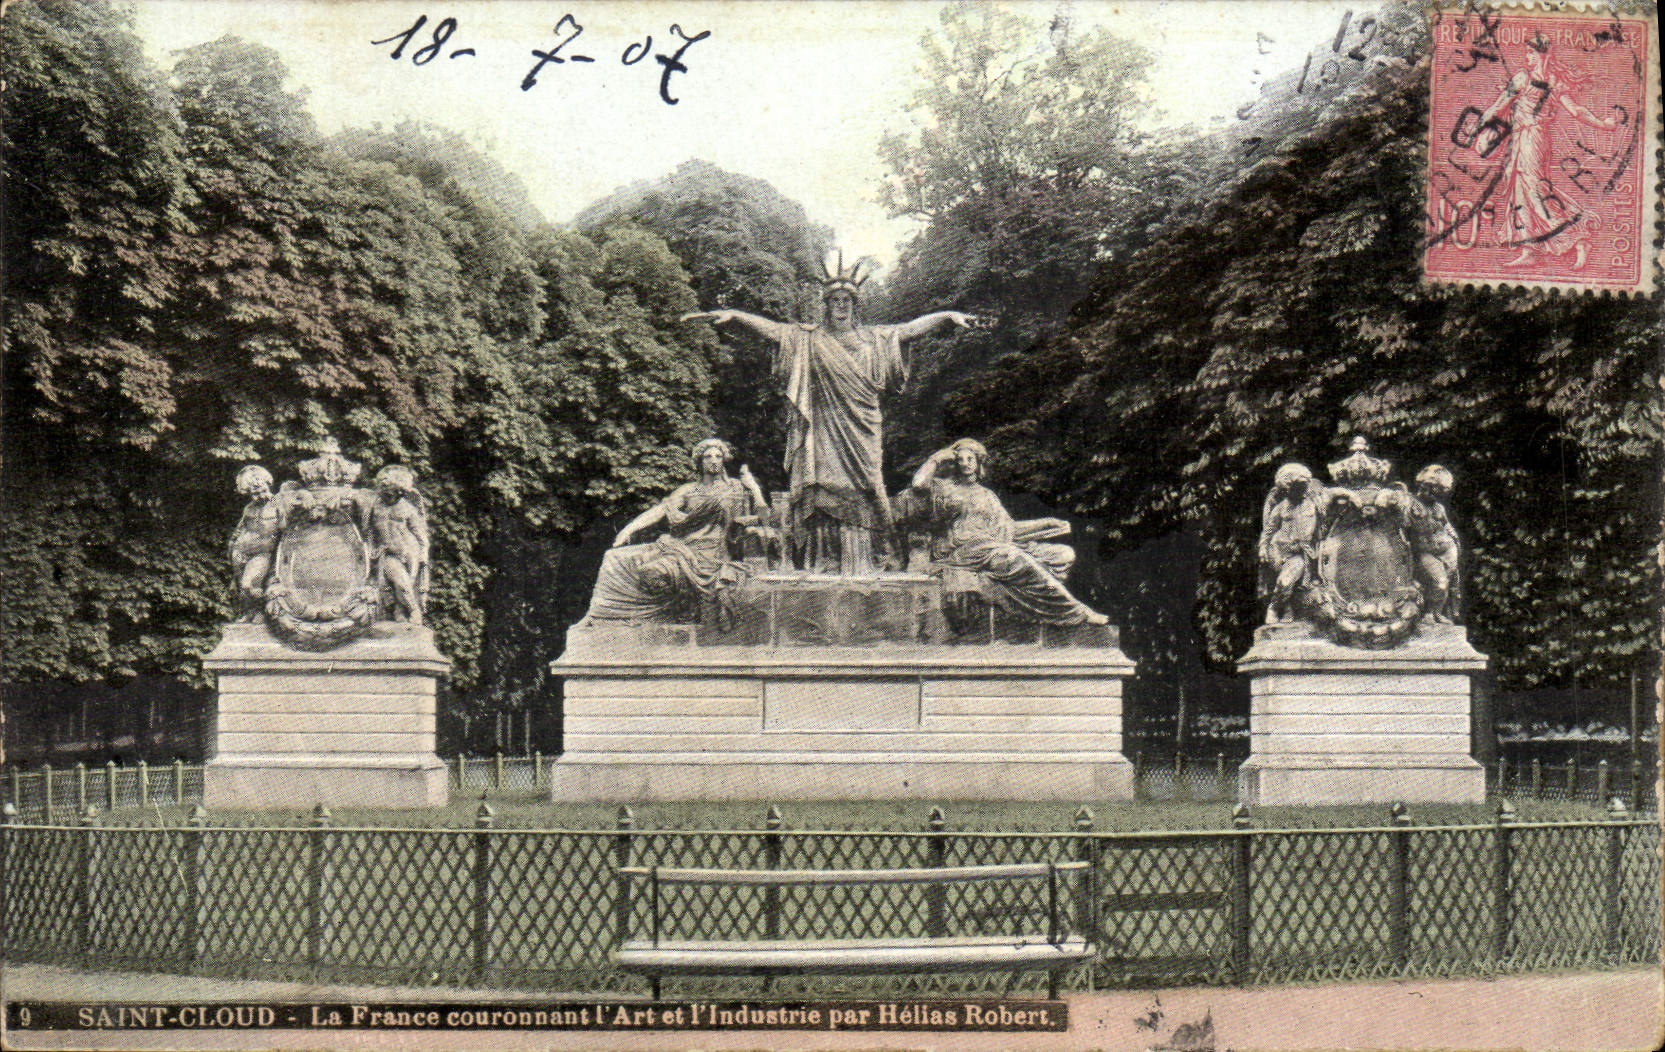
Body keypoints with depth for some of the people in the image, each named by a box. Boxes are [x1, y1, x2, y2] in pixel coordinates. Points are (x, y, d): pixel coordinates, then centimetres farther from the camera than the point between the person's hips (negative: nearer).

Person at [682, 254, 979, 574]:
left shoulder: (874, 338, 15)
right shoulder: (808, 340, 9)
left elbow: (910, 328, 13)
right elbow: (771, 328, 0)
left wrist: (948, 315, 6)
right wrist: (733, 315, -11)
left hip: (861, 433, 2)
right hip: (824, 434, -2)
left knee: (859, 498, -4)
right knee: (824, 498, -9)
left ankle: (860, 569, -5)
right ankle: (822, 569, -10)